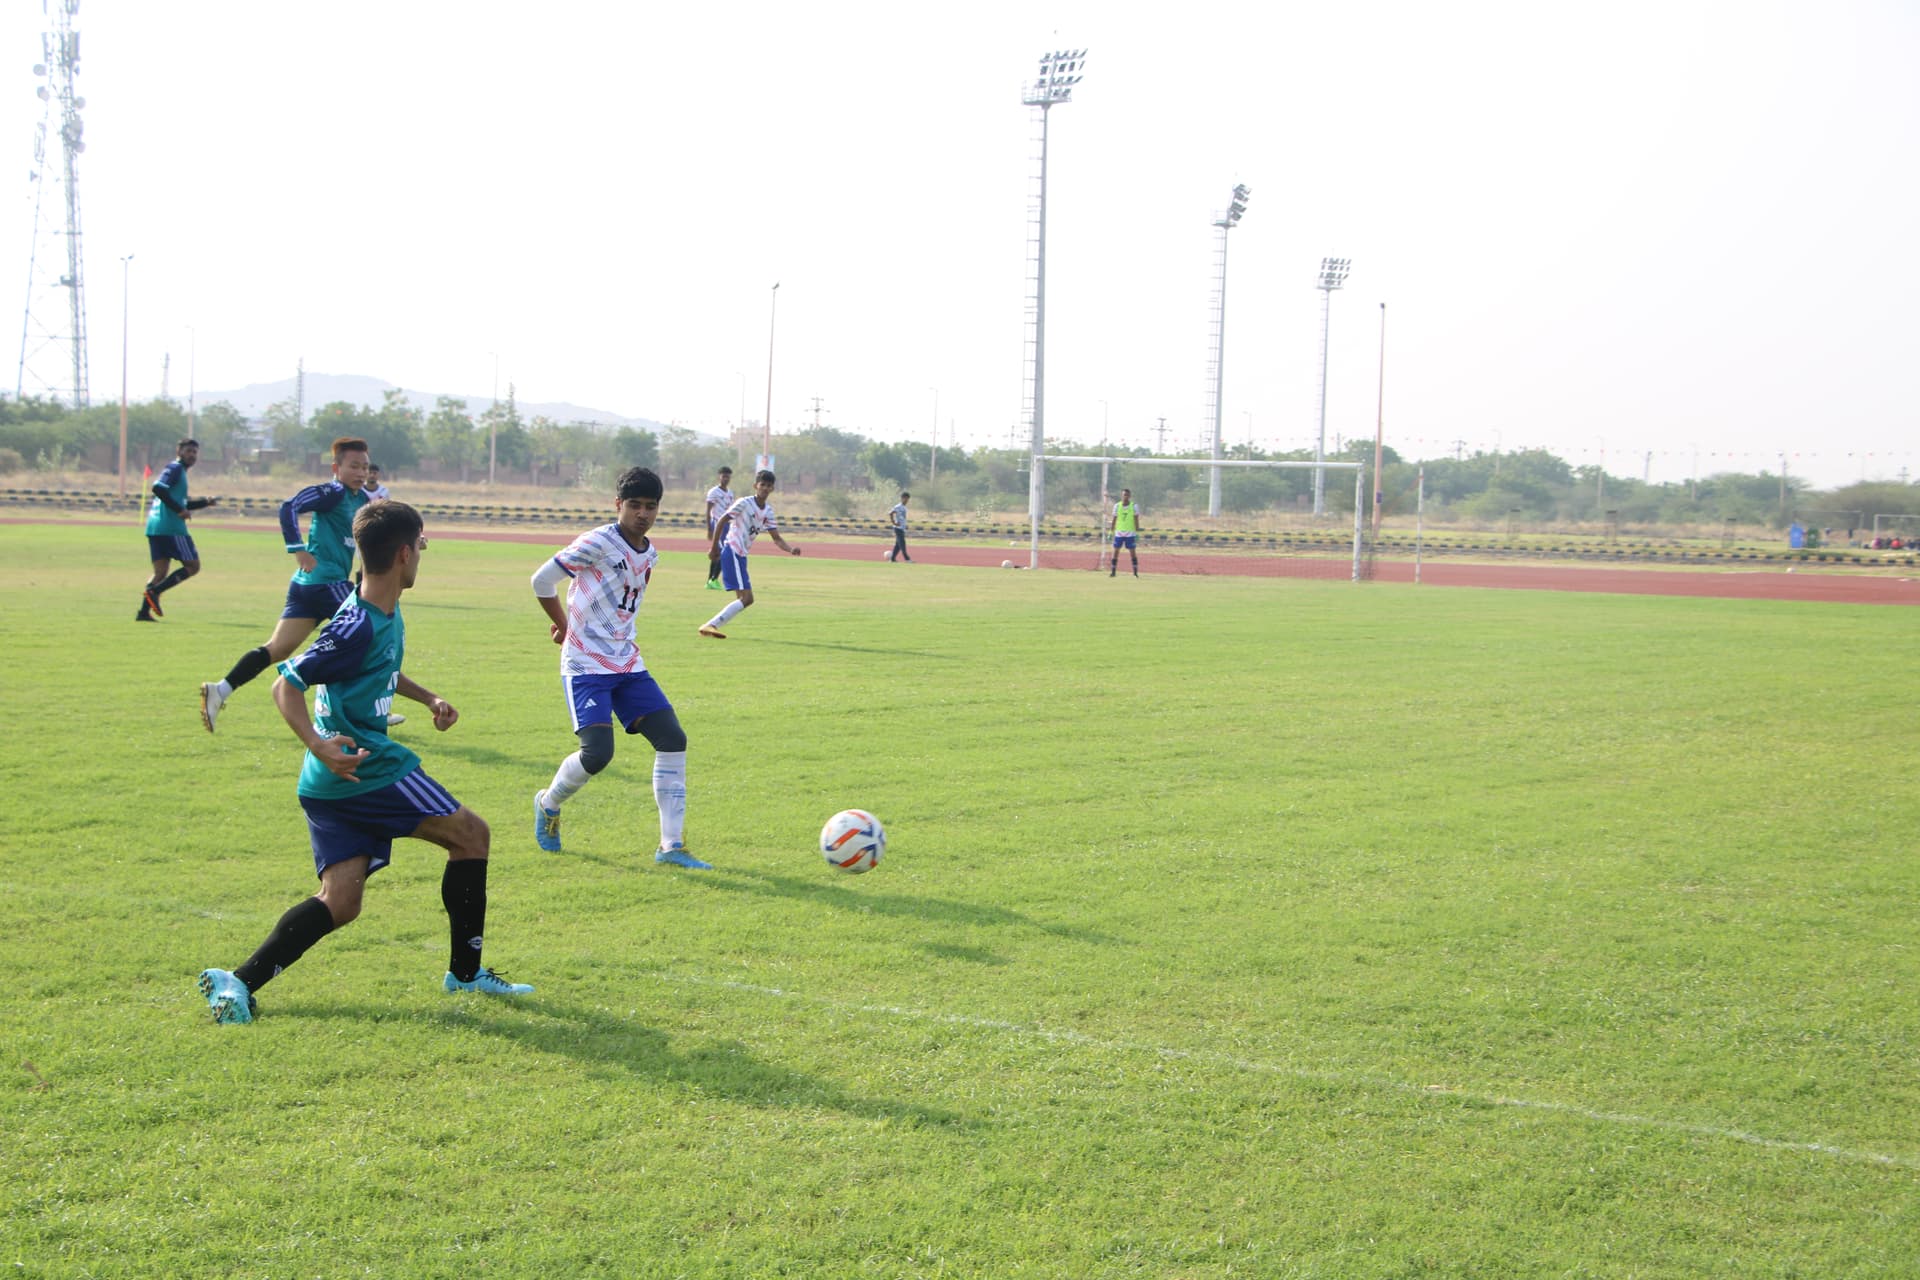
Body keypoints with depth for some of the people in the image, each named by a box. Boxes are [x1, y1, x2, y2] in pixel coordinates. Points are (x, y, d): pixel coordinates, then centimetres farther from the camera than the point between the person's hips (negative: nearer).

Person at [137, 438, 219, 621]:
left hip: (155, 528, 9)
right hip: (171, 527, -9)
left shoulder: (178, 470, 26)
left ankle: (143, 611, -2)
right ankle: (154, 591, -14)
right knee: (192, 566, -3)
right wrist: (179, 510, -20)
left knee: (160, 572, 7)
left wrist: (205, 502, 24)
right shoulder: (175, 468, -4)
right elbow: (158, 488, -20)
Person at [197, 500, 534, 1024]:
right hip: (367, 770, -9)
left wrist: (428, 697, 22)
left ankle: (239, 981, -4)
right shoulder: (359, 627, -18)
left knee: (339, 902, 5)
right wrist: (319, 746, -30)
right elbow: (287, 685, -18)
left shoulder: (386, 615, 12)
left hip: (331, 783, 9)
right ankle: (465, 970, 13)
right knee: (470, 833, 4)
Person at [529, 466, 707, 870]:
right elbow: (542, 581, -7)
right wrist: (566, 627, 7)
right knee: (597, 753, -19)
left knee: (673, 738, -6)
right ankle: (548, 803, 15)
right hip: (586, 666, -7)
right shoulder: (598, 543, -13)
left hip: (627, 664, 7)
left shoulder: (650, 555, 10)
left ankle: (672, 845, -1)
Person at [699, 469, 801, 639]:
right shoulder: (744, 503, -10)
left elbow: (776, 538, 8)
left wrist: (791, 549, -11)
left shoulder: (768, 512, 12)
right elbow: (721, 522, -8)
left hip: (741, 555, 9)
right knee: (745, 598, -16)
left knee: (747, 599, 10)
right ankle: (711, 626, -17)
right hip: (732, 552, -9)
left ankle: (711, 626, 11)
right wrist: (714, 547, -9)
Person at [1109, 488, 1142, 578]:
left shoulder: (1134, 506, -3)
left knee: (1133, 552, -2)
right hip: (1119, 533, 2)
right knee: (1115, 551, 1)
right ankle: (1113, 572, 6)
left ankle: (1135, 573, 3)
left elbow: (1136, 520, -2)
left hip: (1130, 533, -2)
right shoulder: (1117, 506, 2)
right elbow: (1114, 520, 7)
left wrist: (1137, 533, -6)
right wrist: (1111, 532, 4)